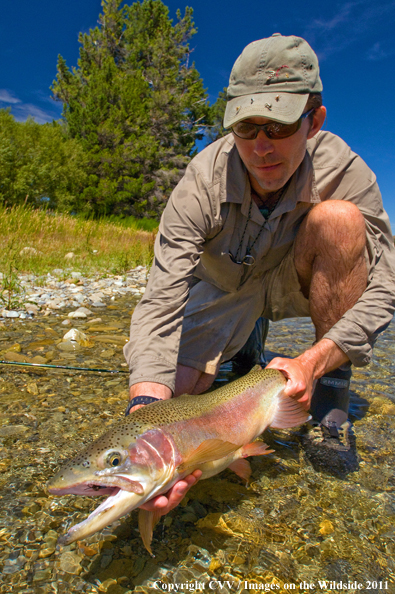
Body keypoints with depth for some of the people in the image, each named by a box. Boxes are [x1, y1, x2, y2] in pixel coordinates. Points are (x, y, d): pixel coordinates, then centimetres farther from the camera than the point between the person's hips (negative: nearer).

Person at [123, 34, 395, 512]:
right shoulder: (202, 184, -29)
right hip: (227, 288, 1)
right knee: (177, 383, -17)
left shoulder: (342, 171, -25)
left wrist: (314, 361, -39)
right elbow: (161, 302, -36)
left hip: (298, 281, 0)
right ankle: (246, 350, 20)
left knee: (340, 219, -30)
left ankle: (331, 397, -16)